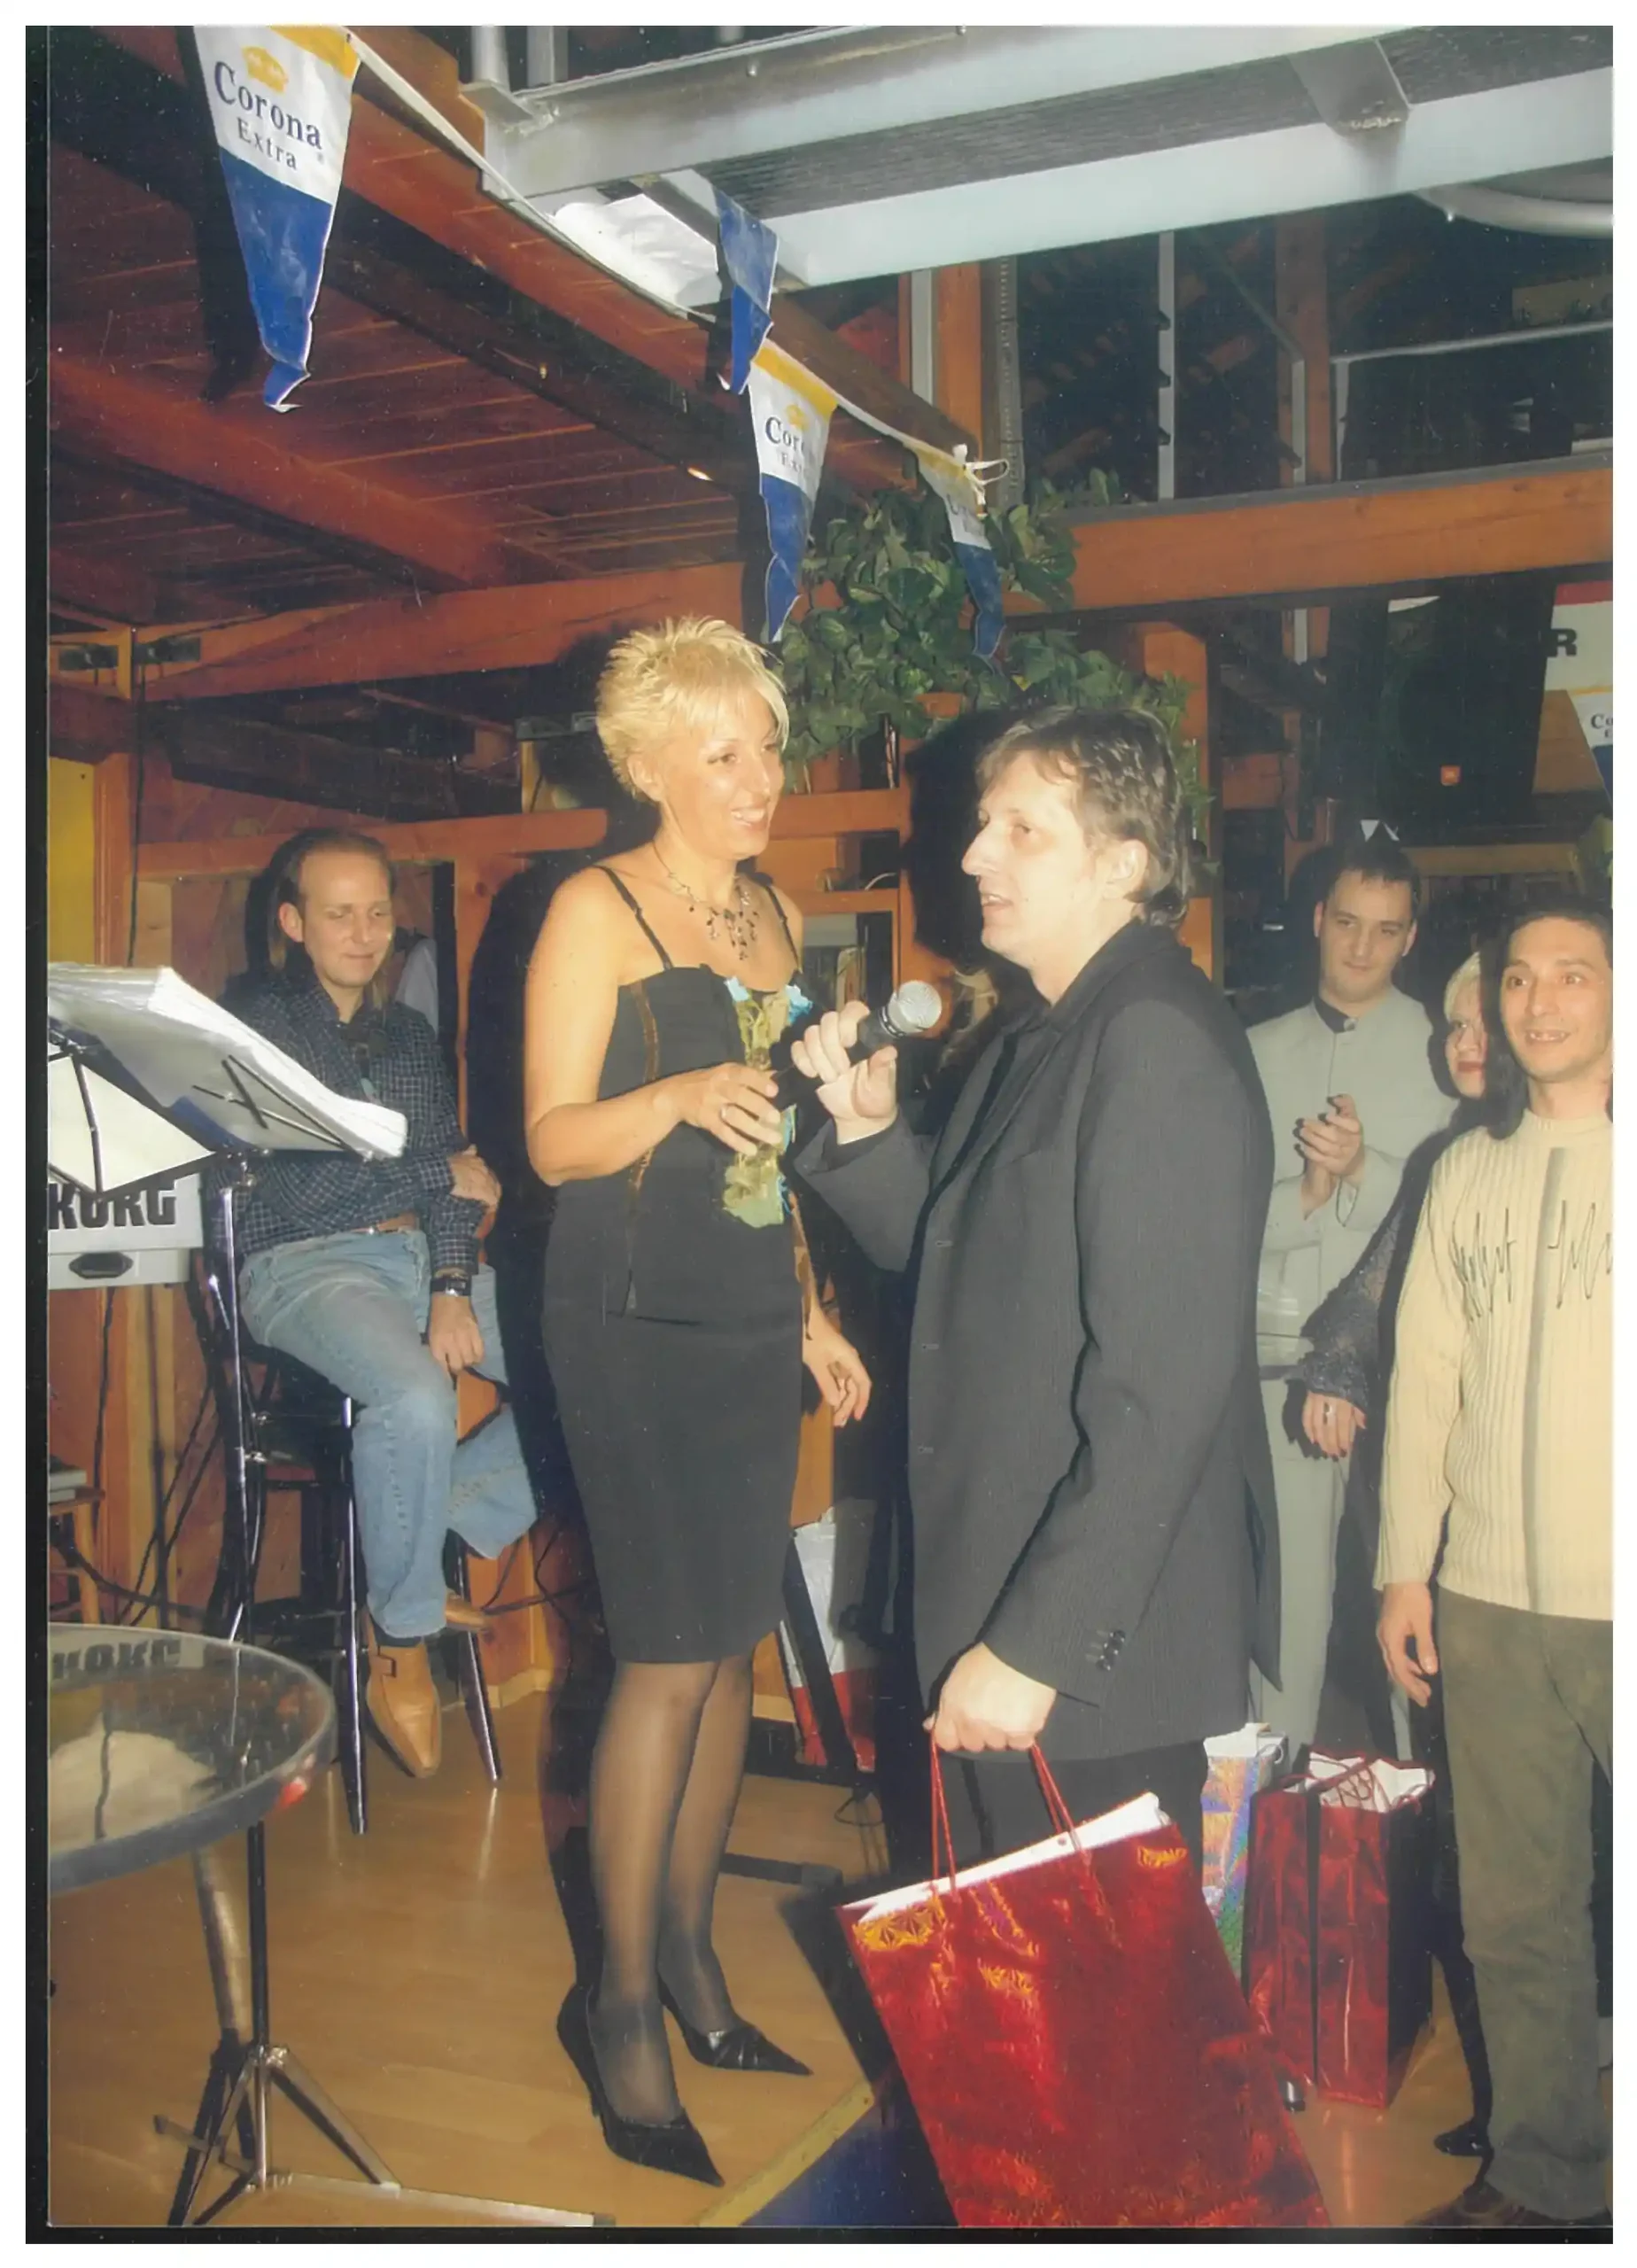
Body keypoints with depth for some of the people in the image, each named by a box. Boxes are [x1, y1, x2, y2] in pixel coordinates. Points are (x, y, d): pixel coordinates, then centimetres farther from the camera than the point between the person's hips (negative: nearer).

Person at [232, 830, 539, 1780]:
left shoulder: (410, 1036, 19)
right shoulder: (257, 1024, 0)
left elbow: (456, 1175, 9)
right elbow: (301, 1191, -12)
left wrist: (453, 1290, -9)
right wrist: (447, 1175, -2)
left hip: (423, 1254, 6)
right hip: (306, 1264, -6)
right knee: (417, 1396, -36)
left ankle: (445, 1525, 2)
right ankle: (400, 1642, -14)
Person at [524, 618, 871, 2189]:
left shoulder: (775, 915, 14)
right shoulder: (596, 910, -6)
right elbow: (553, 1140, -11)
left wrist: (812, 1312, 18)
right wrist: (676, 1096, -29)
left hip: (754, 1322, 6)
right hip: (632, 1323, -6)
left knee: (731, 1644, 8)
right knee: (670, 1654, -7)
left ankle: (687, 1951, 23)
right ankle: (619, 2001, 8)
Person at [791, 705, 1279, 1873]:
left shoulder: (1160, 1042, -19)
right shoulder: (1038, 1036, 12)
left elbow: (1164, 1390, -25)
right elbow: (942, 1245, 19)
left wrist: (1038, 1646, -24)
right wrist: (865, 1125, 1)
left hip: (1093, 1658, -9)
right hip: (995, 1611, 9)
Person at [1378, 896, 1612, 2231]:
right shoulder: (1469, 1171, 11)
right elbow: (1427, 1374, 10)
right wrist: (1405, 1570, 7)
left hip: (1611, 1598, -3)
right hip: (1490, 1605, 4)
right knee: (1515, 1910, 11)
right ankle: (1540, 2171, 26)